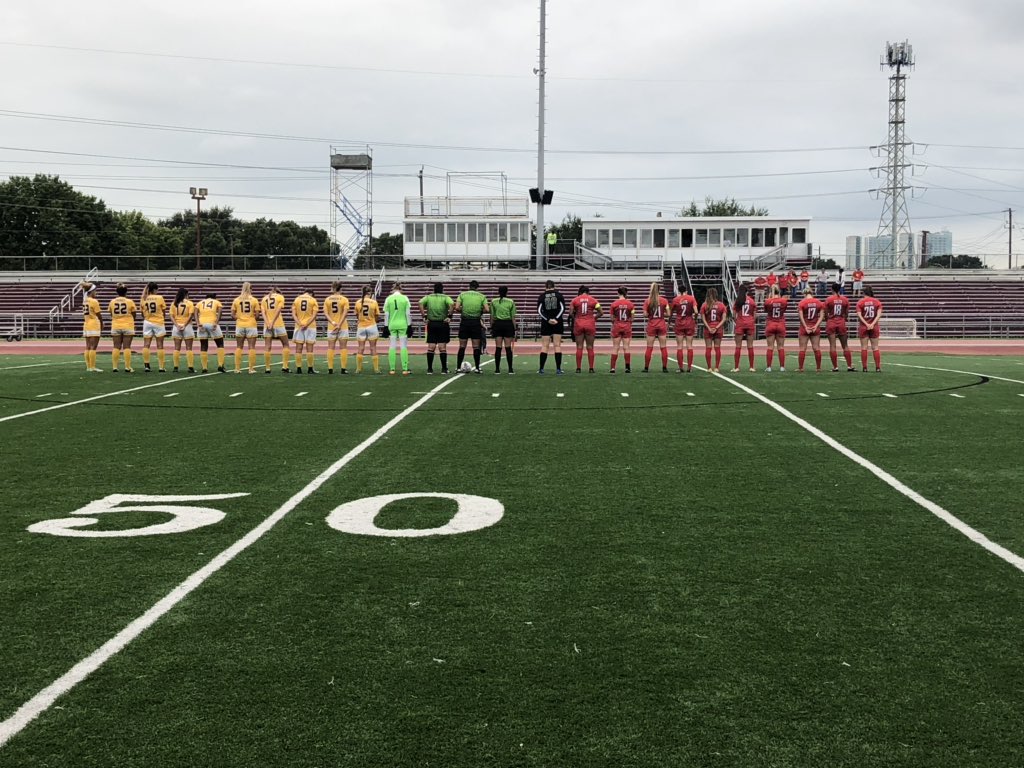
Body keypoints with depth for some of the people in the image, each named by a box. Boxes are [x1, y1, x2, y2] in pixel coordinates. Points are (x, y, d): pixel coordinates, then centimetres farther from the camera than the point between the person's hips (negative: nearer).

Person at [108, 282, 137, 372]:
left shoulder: (112, 302, 0)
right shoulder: (130, 302, -6)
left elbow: (111, 314, 7)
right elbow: (133, 315, -1)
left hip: (115, 327, 2)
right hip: (128, 327, -2)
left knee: (116, 347, 5)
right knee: (127, 347, -1)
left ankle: (115, 367, 3)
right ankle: (127, 367, -4)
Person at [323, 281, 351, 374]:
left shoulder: (327, 299, 3)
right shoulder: (344, 299, -4)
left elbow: (325, 313, -5)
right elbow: (345, 313, -13)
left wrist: (332, 322, -11)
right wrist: (339, 325, -15)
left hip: (331, 327, 2)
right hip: (343, 326, -2)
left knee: (331, 348, 5)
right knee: (343, 347, 3)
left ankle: (330, 369, 2)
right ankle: (343, 368, 1)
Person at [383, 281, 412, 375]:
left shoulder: (388, 299, 1)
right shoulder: (405, 298, -2)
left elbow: (386, 315, 2)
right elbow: (408, 314, -3)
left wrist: (386, 327, 7)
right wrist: (409, 325, 4)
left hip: (392, 325, 1)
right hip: (403, 325, -1)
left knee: (392, 347, 5)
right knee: (403, 347, 1)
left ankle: (392, 369, 4)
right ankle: (405, 369, -2)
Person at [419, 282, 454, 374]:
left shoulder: (428, 297, 7)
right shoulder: (446, 298, 0)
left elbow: (420, 303, -9)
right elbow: (452, 304, -19)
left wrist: (424, 317, -7)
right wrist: (449, 316, -12)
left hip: (431, 324, 2)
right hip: (443, 324, -2)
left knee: (431, 347, 3)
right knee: (442, 347, 1)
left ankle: (429, 369, 1)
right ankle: (444, 369, 2)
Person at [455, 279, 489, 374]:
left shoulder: (462, 295, 3)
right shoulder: (482, 296, 3)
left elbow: (456, 308, -8)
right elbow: (487, 309, -6)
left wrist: (463, 310, 10)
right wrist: (480, 311, 12)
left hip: (465, 321, 0)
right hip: (476, 322, 0)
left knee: (462, 346, 4)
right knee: (476, 346, 4)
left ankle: (458, 367, 5)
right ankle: (477, 368, 4)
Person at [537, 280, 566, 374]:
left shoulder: (542, 296, 2)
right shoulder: (559, 295, 2)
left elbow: (539, 310, -6)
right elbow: (563, 308, -7)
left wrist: (548, 319, -10)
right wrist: (556, 319, -12)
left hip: (546, 324, 0)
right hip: (558, 323, 0)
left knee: (544, 346, 4)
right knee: (557, 345, 1)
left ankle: (541, 369, 2)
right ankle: (558, 369, -3)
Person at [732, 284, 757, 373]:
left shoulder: (737, 301, -1)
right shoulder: (752, 300, 0)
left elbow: (734, 315, -2)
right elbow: (755, 315, 2)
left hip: (740, 324, -1)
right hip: (750, 324, 1)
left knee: (738, 347, 2)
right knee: (750, 346, 4)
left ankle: (736, 367, 0)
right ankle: (751, 367, 4)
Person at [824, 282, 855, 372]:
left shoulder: (829, 299, -6)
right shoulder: (845, 299, 0)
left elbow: (825, 313, -3)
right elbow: (847, 313, 4)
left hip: (831, 323, -2)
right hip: (841, 323, 2)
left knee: (832, 345, 0)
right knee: (845, 345, 11)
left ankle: (835, 366, -1)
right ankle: (849, 365, 10)